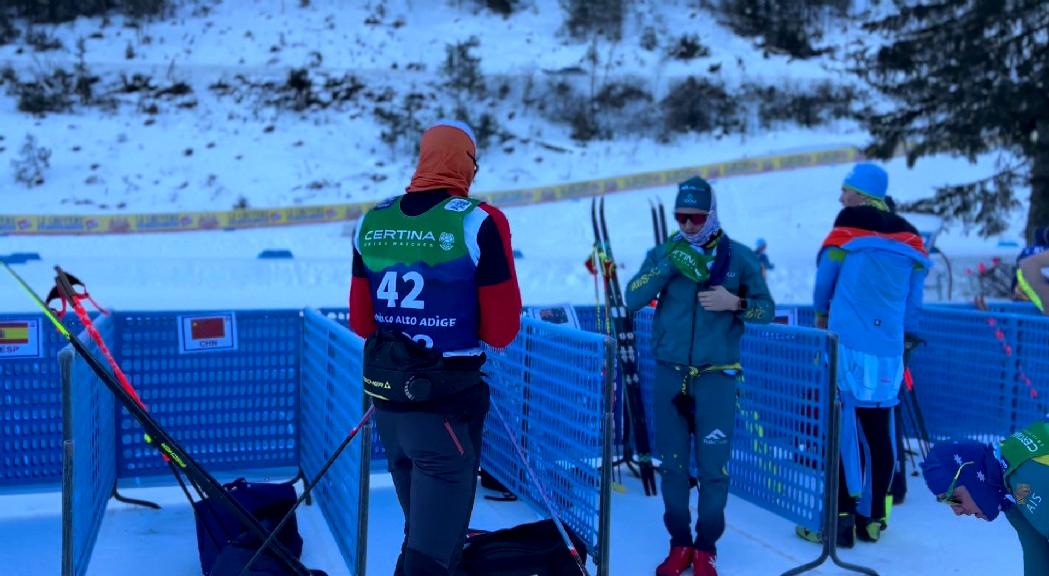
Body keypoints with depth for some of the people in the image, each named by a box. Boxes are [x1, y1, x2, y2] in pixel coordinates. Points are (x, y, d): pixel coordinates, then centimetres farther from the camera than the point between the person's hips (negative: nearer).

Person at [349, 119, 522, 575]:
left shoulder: (373, 222, 1)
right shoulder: (478, 222, -14)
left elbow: (361, 322, 6)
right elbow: (501, 332, -13)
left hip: (387, 399, 6)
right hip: (447, 403, -5)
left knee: (420, 528, 25)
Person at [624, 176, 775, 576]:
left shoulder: (739, 257, 0)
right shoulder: (664, 252, 4)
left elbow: (766, 309, 5)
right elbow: (633, 299, -8)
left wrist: (735, 303, -15)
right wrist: (668, 263, -18)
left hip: (716, 376, -2)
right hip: (669, 374, 2)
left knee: (713, 467, 1)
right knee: (672, 464, 8)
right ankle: (679, 543, 23)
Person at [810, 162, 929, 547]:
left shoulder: (850, 226, 0)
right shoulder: (910, 238, 12)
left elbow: (825, 278, 10)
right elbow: (913, 302, 14)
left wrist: (821, 314, 28)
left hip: (848, 345, -5)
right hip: (888, 352, 5)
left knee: (841, 428, 0)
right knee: (878, 433, 10)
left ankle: (842, 519, 0)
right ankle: (872, 519, 17)